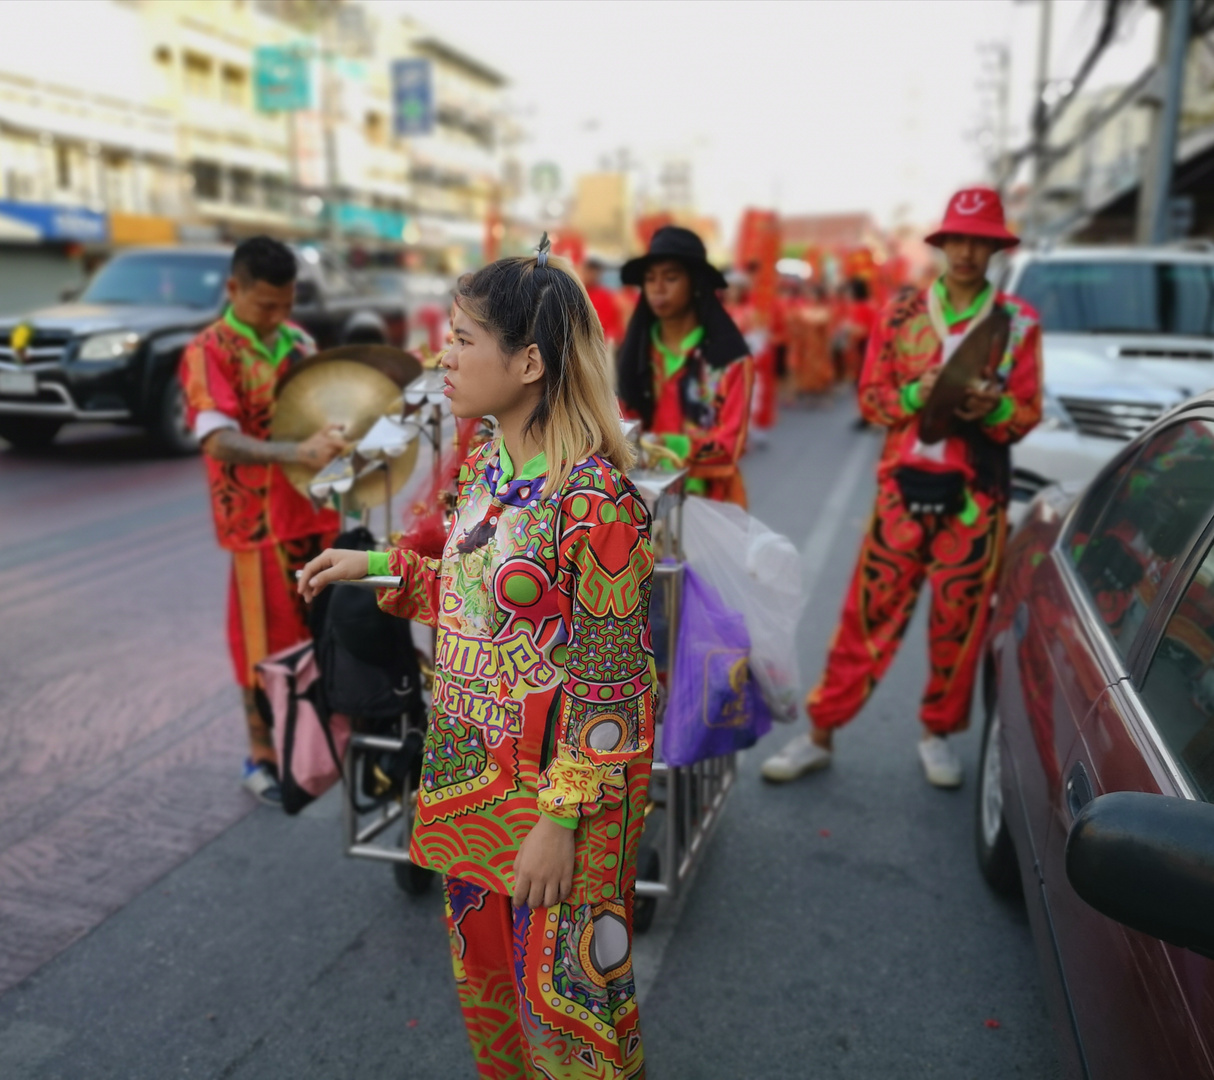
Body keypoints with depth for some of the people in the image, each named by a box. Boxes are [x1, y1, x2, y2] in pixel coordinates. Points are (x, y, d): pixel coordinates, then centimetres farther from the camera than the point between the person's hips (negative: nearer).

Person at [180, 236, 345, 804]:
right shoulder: (208, 352, -13)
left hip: (316, 510, 6)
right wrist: (297, 452, -42)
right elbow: (219, 441, -27)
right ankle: (262, 756, 24)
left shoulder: (296, 338, 8)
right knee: (268, 643, 6)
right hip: (261, 520, -6)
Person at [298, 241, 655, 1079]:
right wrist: (383, 568, 8)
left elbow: (609, 687, -21)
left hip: (560, 789, -8)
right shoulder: (487, 465, 2)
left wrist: (562, 821, -18)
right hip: (473, 773, 8)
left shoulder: (594, 503, -24)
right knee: (483, 973, 25)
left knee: (562, 994, 12)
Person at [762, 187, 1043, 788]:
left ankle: (939, 734, 29)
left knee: (958, 620, 8)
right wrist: (915, 394, -17)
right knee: (868, 611, 2)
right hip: (902, 484, 0)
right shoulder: (900, 315, 6)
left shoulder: (1019, 322, 4)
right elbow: (870, 397, 3)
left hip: (976, 495, 0)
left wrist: (993, 408, -20)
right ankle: (821, 733, 13)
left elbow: (1028, 413, 1)